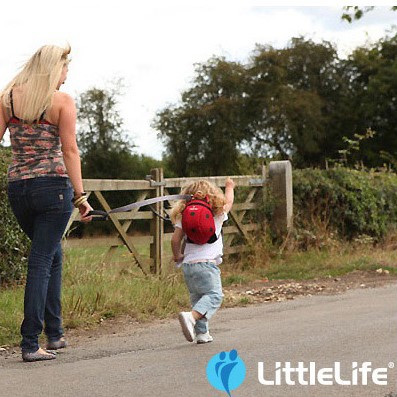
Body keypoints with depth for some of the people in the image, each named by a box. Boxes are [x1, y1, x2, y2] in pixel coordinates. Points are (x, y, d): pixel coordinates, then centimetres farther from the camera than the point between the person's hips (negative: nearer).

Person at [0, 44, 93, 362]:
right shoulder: (62, 101, -4)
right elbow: (70, 151, -7)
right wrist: (80, 197, -6)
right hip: (53, 185, -5)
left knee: (53, 254, 22)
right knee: (42, 261, -2)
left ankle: (54, 333, 23)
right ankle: (30, 344, -4)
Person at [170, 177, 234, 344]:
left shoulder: (183, 214, 8)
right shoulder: (217, 212, 6)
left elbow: (175, 239, 2)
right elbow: (228, 201, 26)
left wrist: (177, 256, 19)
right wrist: (230, 187, 44)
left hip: (188, 264, 4)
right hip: (207, 263, -4)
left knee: (197, 297, 14)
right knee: (214, 295, -8)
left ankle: (202, 332, 10)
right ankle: (191, 316, -31)